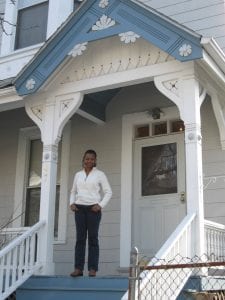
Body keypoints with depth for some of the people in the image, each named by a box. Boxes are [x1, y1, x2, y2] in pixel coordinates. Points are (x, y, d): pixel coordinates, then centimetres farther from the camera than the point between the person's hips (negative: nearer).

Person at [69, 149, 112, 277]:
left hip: (93, 209, -3)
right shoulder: (78, 175, 14)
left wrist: (100, 205, -9)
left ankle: (92, 269, -1)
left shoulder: (100, 174, 3)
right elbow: (73, 191, 22)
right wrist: (72, 203, 5)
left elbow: (108, 192, 2)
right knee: (80, 238, 1)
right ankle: (78, 268, 1)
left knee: (93, 238, -3)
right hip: (79, 208, 3)